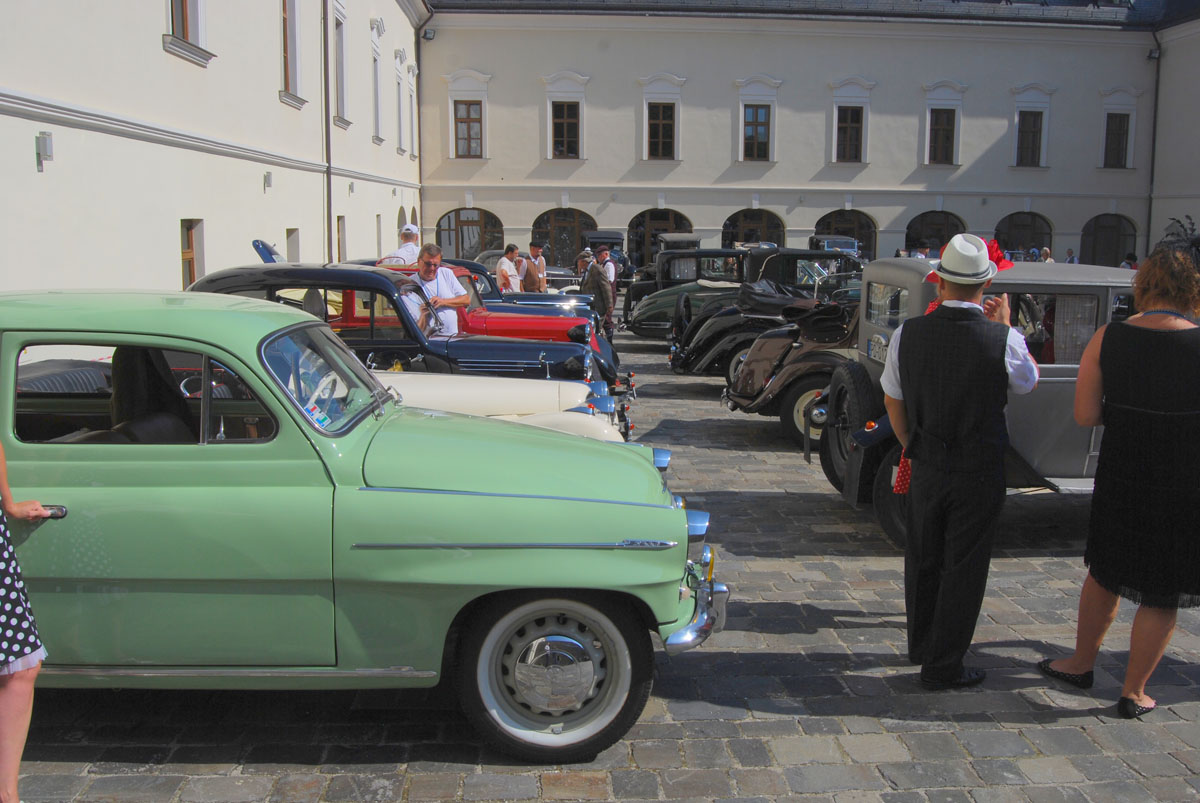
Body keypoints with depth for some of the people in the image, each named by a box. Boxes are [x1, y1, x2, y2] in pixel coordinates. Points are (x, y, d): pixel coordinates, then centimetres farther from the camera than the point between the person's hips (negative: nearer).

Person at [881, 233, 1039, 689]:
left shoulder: (907, 334, -8)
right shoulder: (1003, 340, -17)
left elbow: (892, 402, 4)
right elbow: (1027, 382, 5)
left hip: (926, 467, 3)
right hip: (979, 473, -3)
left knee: (923, 560, 19)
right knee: (963, 567, 9)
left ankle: (921, 646, 39)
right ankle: (942, 667, 18)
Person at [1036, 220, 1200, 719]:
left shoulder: (1107, 340, -9)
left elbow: (1085, 416, -6)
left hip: (1119, 480, 3)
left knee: (1105, 573, 23)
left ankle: (1082, 664, 38)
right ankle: (1133, 692, 25)